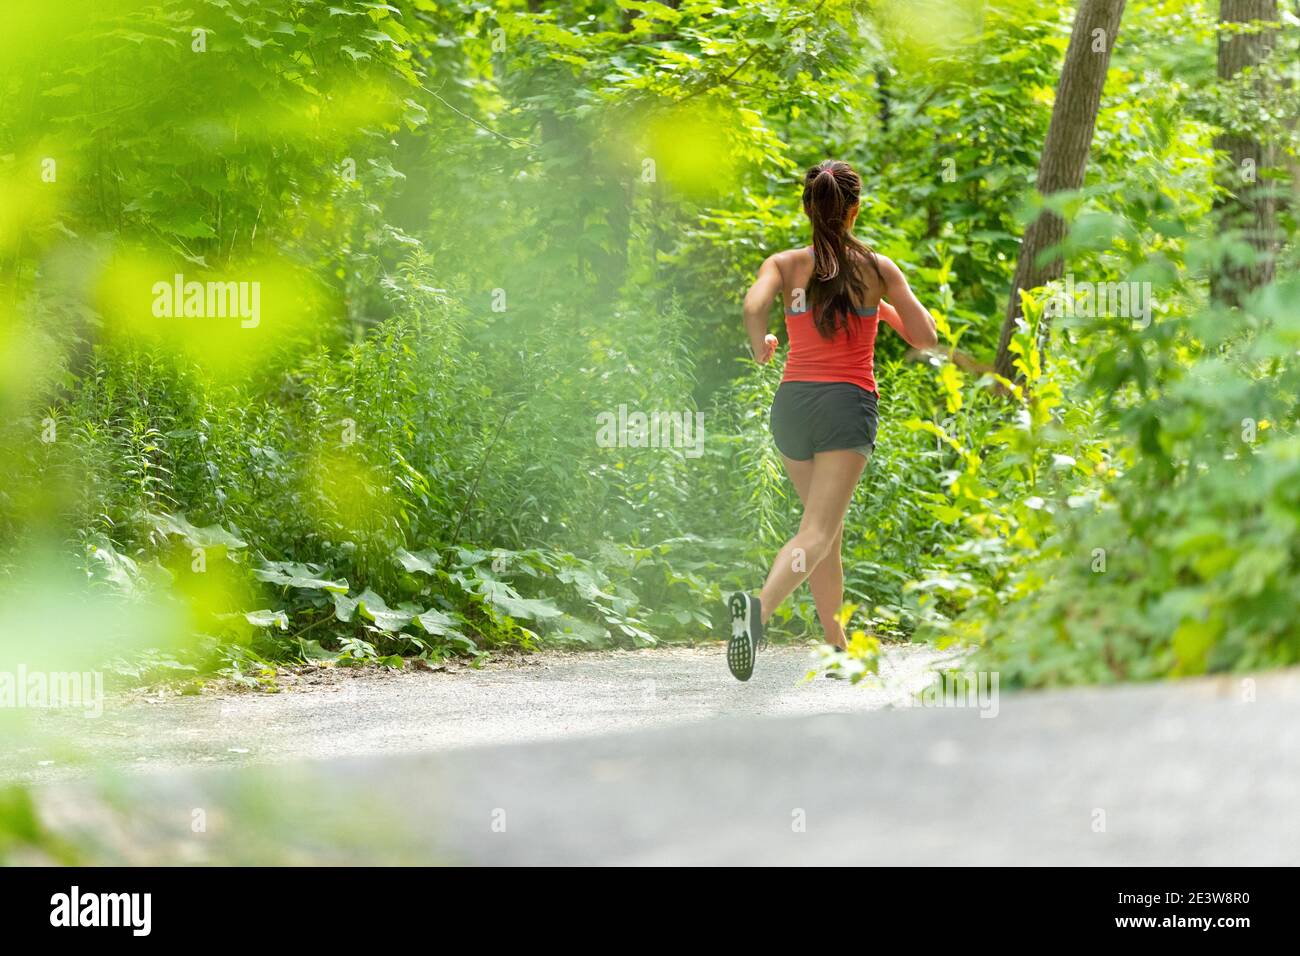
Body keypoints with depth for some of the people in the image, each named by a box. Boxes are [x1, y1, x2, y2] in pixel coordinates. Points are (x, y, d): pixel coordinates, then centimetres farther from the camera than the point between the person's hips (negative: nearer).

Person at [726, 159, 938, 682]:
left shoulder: (785, 264, 5)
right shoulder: (878, 268, 4)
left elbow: (753, 307, -16)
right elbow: (925, 337, 9)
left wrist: (759, 345, 4)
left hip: (792, 402, 3)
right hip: (848, 403, -3)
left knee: (826, 526, 19)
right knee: (818, 532, -15)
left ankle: (839, 649, 23)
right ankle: (758, 606, -42)